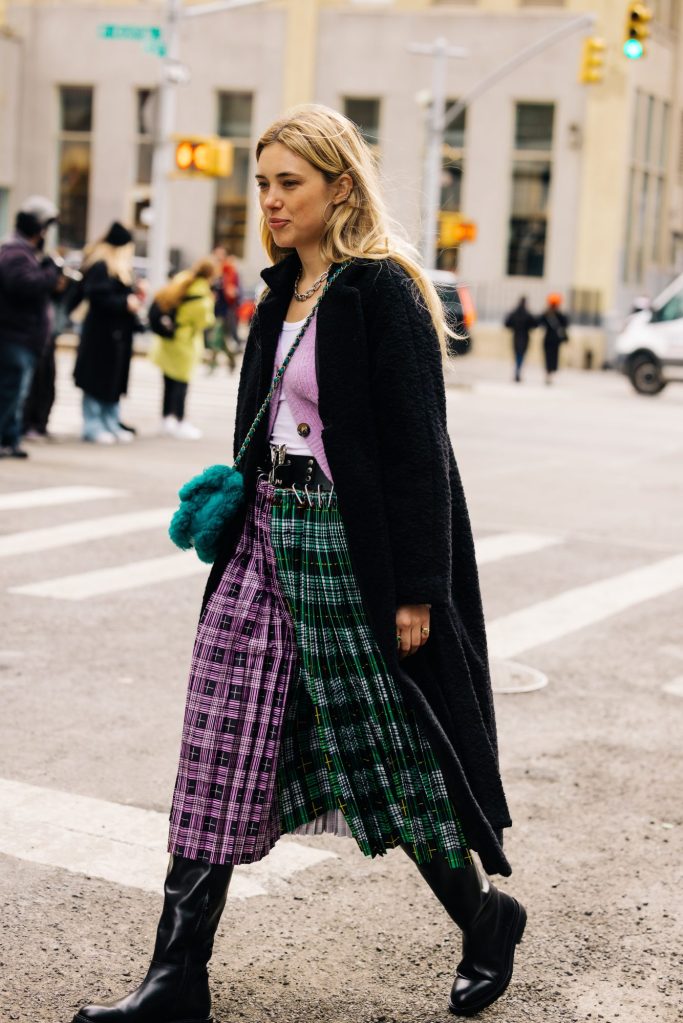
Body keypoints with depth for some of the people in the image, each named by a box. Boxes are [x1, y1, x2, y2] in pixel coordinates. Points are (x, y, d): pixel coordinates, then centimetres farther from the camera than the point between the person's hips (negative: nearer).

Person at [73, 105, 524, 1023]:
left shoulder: (382, 292, -12)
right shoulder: (285, 292, 12)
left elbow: (416, 449, -15)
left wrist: (416, 591, -17)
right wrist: (232, 500, 19)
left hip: (350, 546, -8)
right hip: (268, 535, 8)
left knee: (386, 748, 5)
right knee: (220, 752, 5)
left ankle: (486, 918, 29)